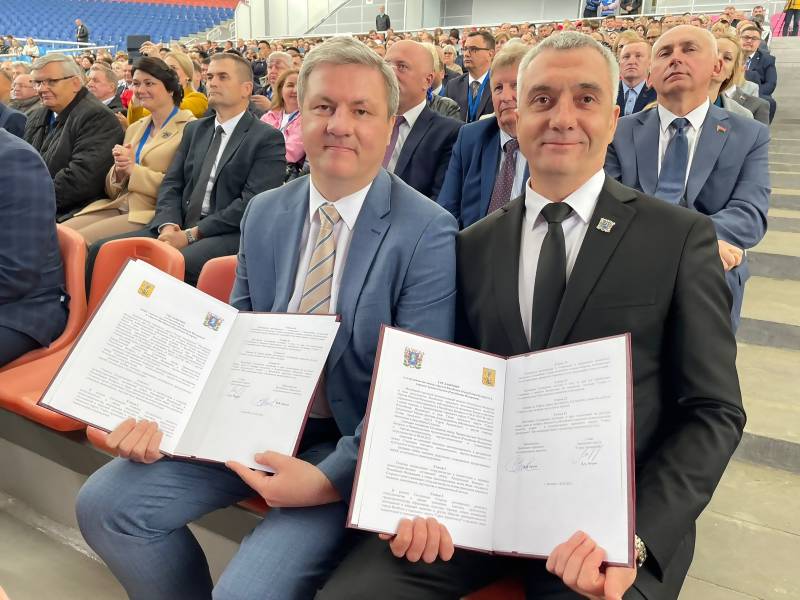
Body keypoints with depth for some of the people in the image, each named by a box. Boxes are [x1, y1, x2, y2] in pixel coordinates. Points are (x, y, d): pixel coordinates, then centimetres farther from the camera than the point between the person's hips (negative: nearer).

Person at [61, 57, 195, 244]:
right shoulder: (135, 128, 21)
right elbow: (112, 191, 20)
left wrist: (134, 169, -11)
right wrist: (119, 171, -2)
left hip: (151, 214, -7)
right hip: (117, 207, 7)